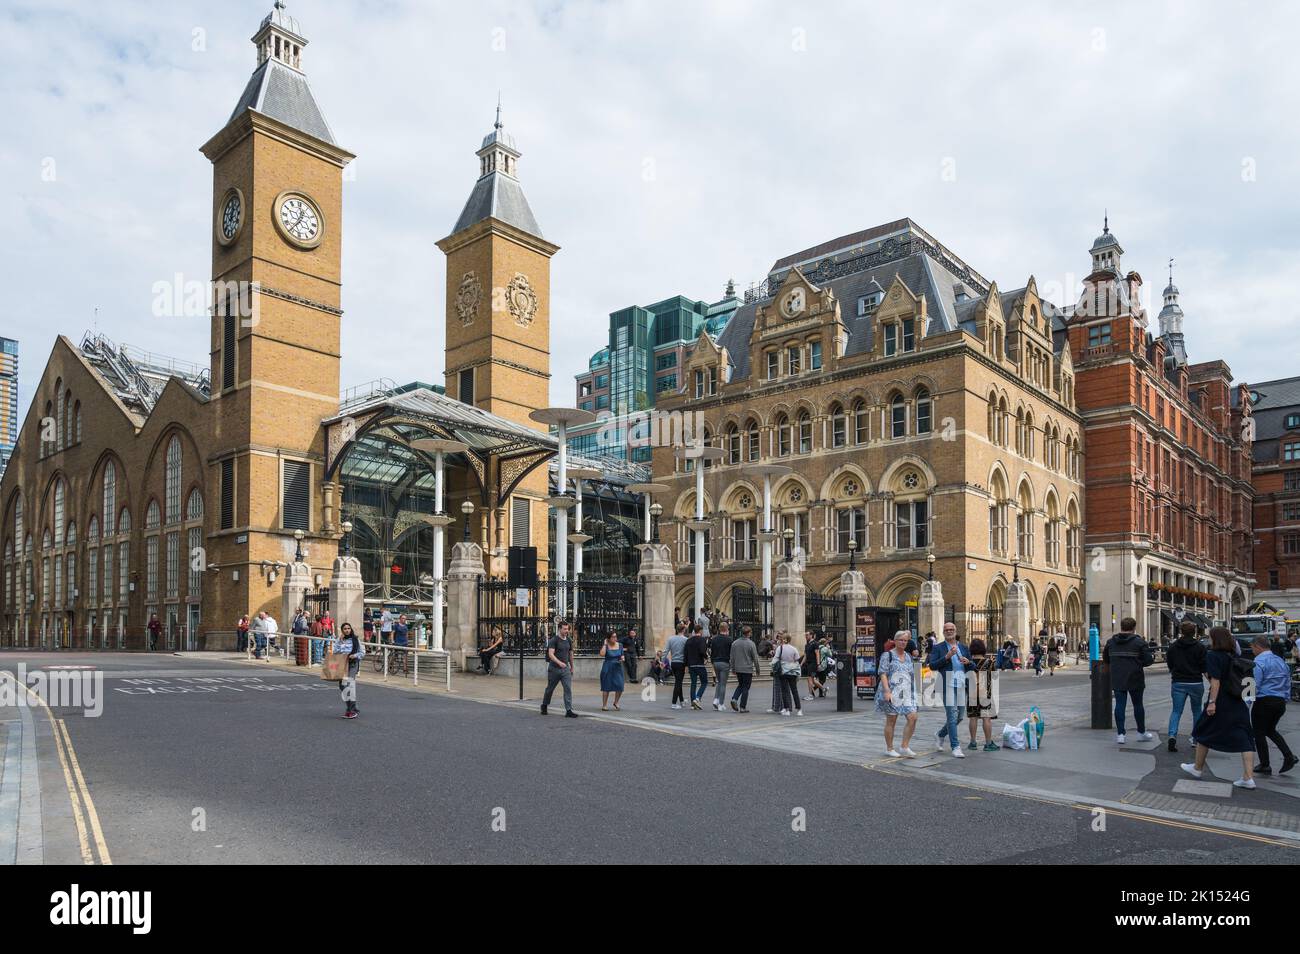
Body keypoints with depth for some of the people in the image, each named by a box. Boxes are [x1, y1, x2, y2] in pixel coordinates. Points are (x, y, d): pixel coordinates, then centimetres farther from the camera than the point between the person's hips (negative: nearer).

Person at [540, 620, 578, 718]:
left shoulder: (569, 640, 7)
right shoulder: (554, 640, -11)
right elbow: (550, 654, -22)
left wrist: (572, 667, 22)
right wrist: (559, 662, -37)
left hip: (565, 668, 4)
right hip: (554, 668, -4)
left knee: (568, 688, -10)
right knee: (550, 689, 12)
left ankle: (569, 710, -11)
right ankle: (544, 706, 36)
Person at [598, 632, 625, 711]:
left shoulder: (620, 645, 6)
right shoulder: (605, 646, -4)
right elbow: (602, 654, -21)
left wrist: (622, 658, -5)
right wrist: (605, 644, -16)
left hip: (618, 668, 3)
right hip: (608, 668, -3)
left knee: (620, 686, -6)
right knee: (606, 687, 2)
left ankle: (616, 702, 18)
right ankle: (604, 705, 13)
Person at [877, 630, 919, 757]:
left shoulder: (908, 656, 15)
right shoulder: (888, 655, -4)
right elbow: (882, 673, -11)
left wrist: (913, 691, 21)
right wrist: (887, 691, -21)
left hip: (906, 692, 6)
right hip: (891, 692, -6)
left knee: (912, 717, -7)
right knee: (891, 720, 1)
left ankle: (905, 747, 3)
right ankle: (889, 749, 12)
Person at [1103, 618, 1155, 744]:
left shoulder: (1111, 642, 5)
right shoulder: (1139, 642, -7)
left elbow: (1105, 659, 12)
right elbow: (1148, 660, -9)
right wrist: (1153, 656, 12)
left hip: (1117, 680, 2)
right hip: (1135, 680, -2)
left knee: (1120, 705, 3)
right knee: (1138, 704, 12)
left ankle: (1120, 734, 1)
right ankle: (1141, 732, 24)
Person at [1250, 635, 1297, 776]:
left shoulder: (1259, 662, -13)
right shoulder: (1281, 661, 11)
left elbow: (1254, 685, -17)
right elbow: (1288, 683, 16)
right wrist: (1285, 698, 24)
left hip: (1264, 702, -8)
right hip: (1280, 701, 8)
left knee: (1259, 733, 5)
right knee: (1270, 729, 24)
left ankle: (1265, 766, 7)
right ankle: (1288, 756, 8)